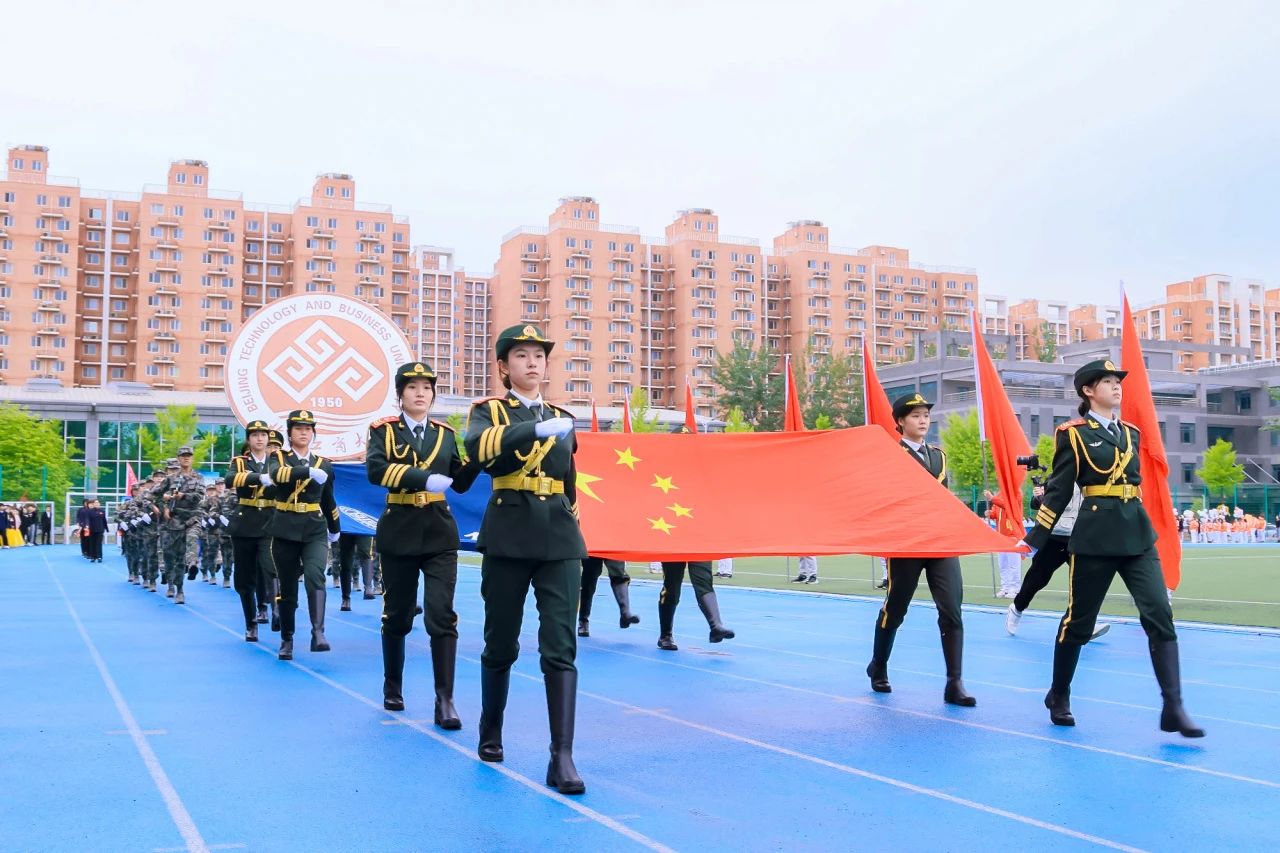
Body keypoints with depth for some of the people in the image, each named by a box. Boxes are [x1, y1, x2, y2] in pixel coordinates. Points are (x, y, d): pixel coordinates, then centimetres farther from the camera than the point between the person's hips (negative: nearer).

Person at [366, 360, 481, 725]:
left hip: (439, 534, 1)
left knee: (441, 615, -9)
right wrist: (424, 478, -30)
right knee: (396, 616, 10)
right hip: (399, 534, -1)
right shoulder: (384, 430, -1)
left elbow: (460, 483, 6)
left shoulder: (445, 433, 8)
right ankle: (393, 687, 30)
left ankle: (444, 700, -8)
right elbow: (375, 469, -20)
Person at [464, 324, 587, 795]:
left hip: (560, 542, 2)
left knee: (561, 648, -7)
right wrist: (538, 428, -33)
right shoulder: (489, 410, 4)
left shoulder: (563, 419, 14)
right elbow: (479, 445, -22)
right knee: (501, 645, 9)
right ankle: (491, 734, 31)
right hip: (508, 539, -2)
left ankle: (562, 757, -7)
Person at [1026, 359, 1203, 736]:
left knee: (1159, 614, -9)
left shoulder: (1131, 432, 15)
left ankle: (1173, 709, -9)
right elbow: (1058, 490, -3)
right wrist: (1035, 539, -6)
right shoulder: (1073, 434, -2)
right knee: (1079, 620, 5)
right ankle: (1059, 696, 24)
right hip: (1096, 534, -5)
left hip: (1138, 532, 5)